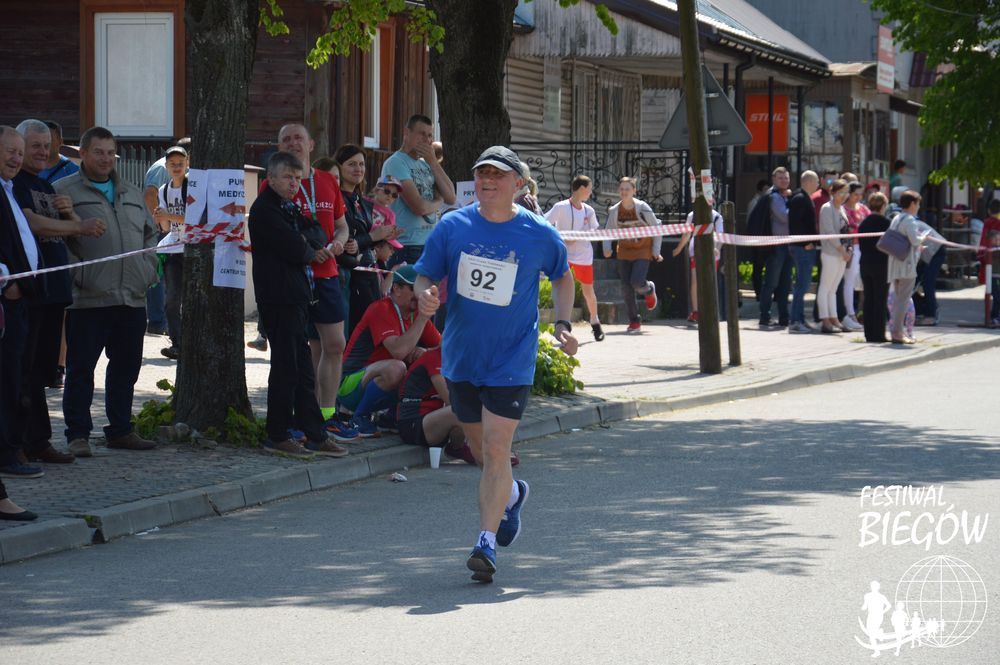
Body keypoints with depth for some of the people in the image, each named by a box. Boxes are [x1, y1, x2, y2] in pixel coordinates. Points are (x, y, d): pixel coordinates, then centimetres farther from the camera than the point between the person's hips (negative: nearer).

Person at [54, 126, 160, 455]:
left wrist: (148, 270, 12)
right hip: (89, 299, -6)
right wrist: (78, 274, -14)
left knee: (126, 366, 12)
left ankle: (120, 430, 23)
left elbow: (150, 234, 27)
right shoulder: (66, 191, -2)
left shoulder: (131, 194, 19)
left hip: (132, 298, 6)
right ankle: (78, 435, 4)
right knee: (81, 369, -2)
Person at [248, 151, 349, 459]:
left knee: (301, 369, 10)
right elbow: (293, 249, -18)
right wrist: (311, 252, 1)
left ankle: (315, 435, 13)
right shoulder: (265, 209, -10)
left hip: (296, 296, 9)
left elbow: (319, 233, 10)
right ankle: (277, 436, 1)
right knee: (287, 367, -5)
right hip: (278, 298, -9)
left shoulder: (290, 208, 20)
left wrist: (305, 240, -10)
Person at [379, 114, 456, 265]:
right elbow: (419, 206, -18)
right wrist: (437, 203, 5)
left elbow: (450, 198, 5)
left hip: (431, 243, 7)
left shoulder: (426, 165, 15)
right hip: (407, 246, -7)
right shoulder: (396, 163, -10)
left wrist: (433, 162, 1)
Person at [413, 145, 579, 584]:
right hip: (461, 357, 3)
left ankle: (486, 543, -10)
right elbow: (426, 277, 4)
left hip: (511, 361, -3)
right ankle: (510, 495, 48)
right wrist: (426, 298, -19)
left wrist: (562, 324, 1)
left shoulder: (539, 235, -6)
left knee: (497, 449, -13)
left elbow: (563, 277, 13)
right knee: (479, 449, 17)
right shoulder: (452, 227, -3)